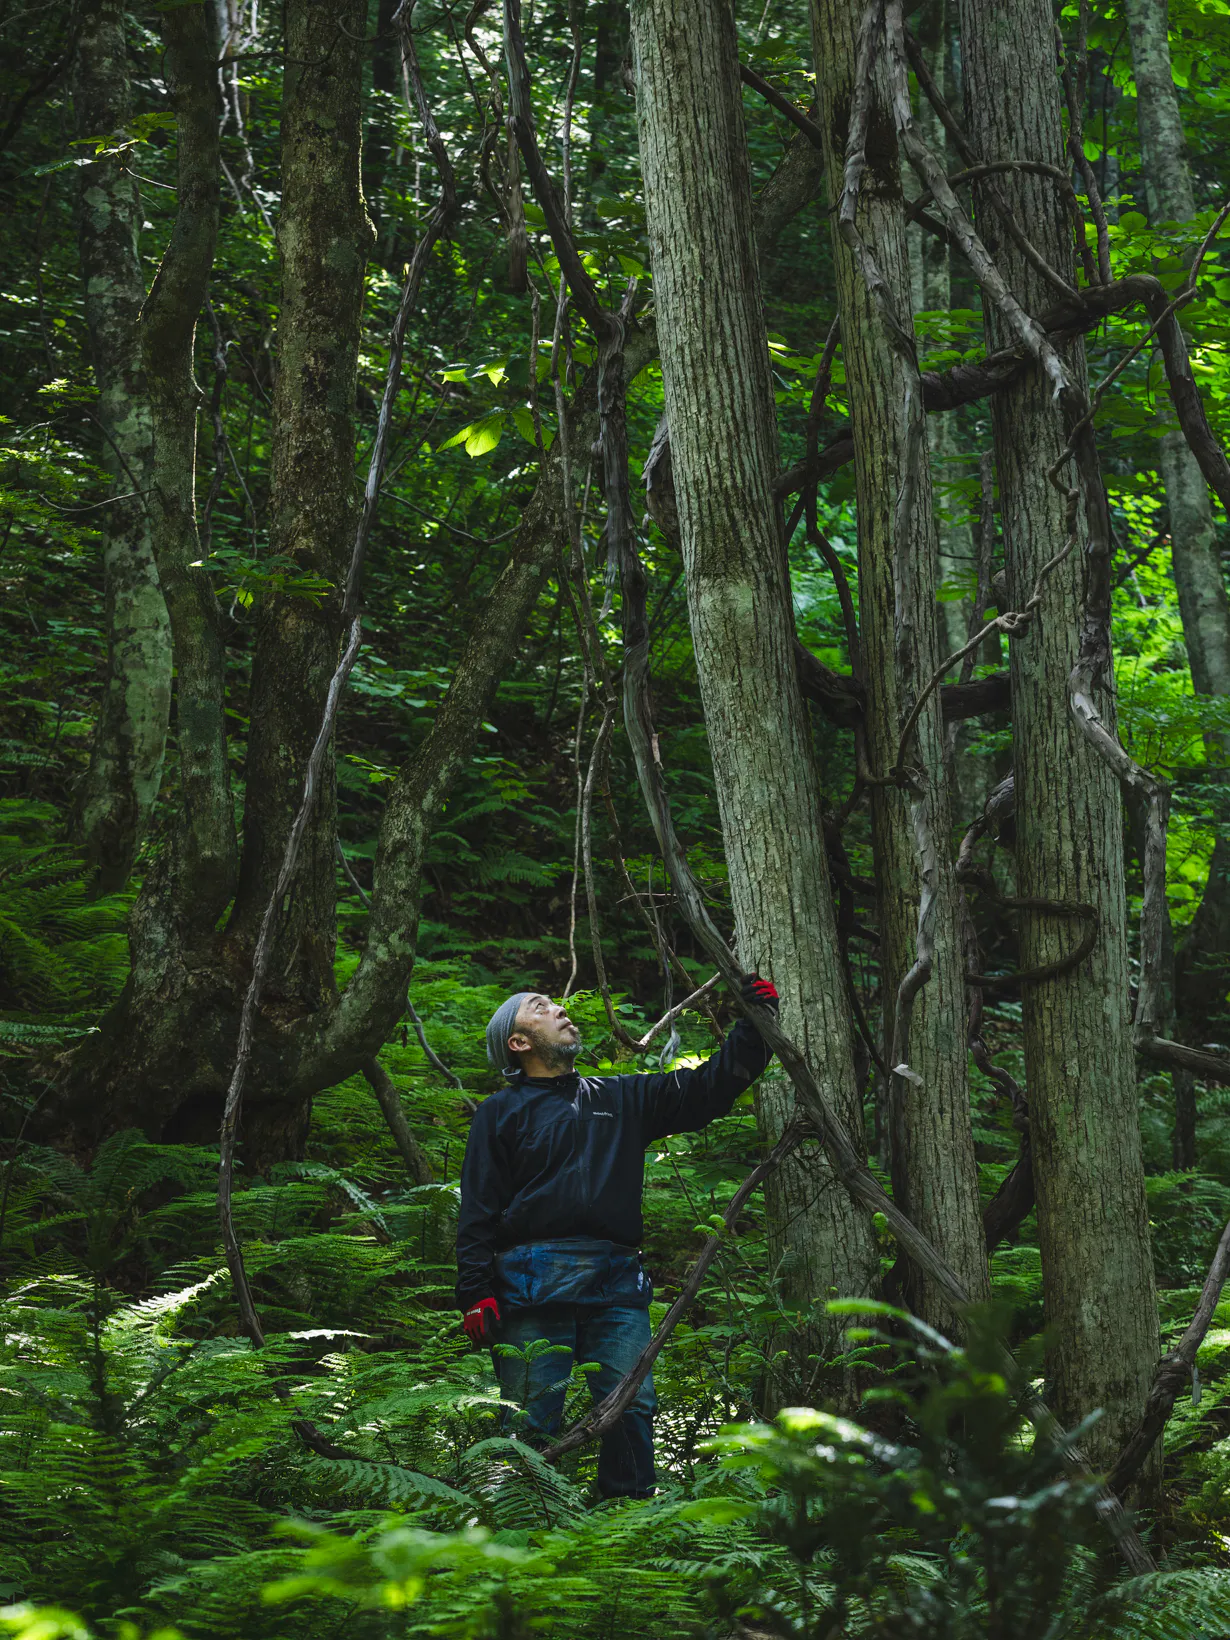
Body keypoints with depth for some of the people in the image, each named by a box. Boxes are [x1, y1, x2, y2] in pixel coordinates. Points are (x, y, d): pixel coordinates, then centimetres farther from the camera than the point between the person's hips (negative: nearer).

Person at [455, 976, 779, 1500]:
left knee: (632, 1408, -7)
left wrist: (754, 1025, 12)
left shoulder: (620, 1099, 24)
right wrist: (475, 1295, -6)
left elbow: (707, 1089, 23)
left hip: (616, 1281, 3)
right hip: (534, 1282, -3)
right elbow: (478, 1213, 6)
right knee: (531, 1419, -6)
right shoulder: (501, 1113, 13)